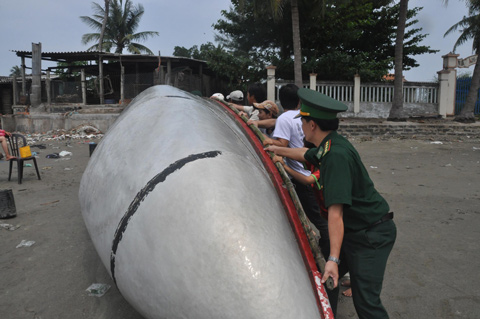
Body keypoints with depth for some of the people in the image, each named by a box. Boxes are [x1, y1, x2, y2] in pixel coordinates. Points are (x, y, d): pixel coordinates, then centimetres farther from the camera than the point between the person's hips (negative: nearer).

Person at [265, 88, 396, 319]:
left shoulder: (336, 155, -27)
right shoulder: (329, 147, 3)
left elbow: (336, 211, -30)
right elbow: (306, 155, 26)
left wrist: (333, 259, -29)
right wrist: (279, 150, 37)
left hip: (371, 235, -9)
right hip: (354, 231, 9)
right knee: (323, 280, 13)